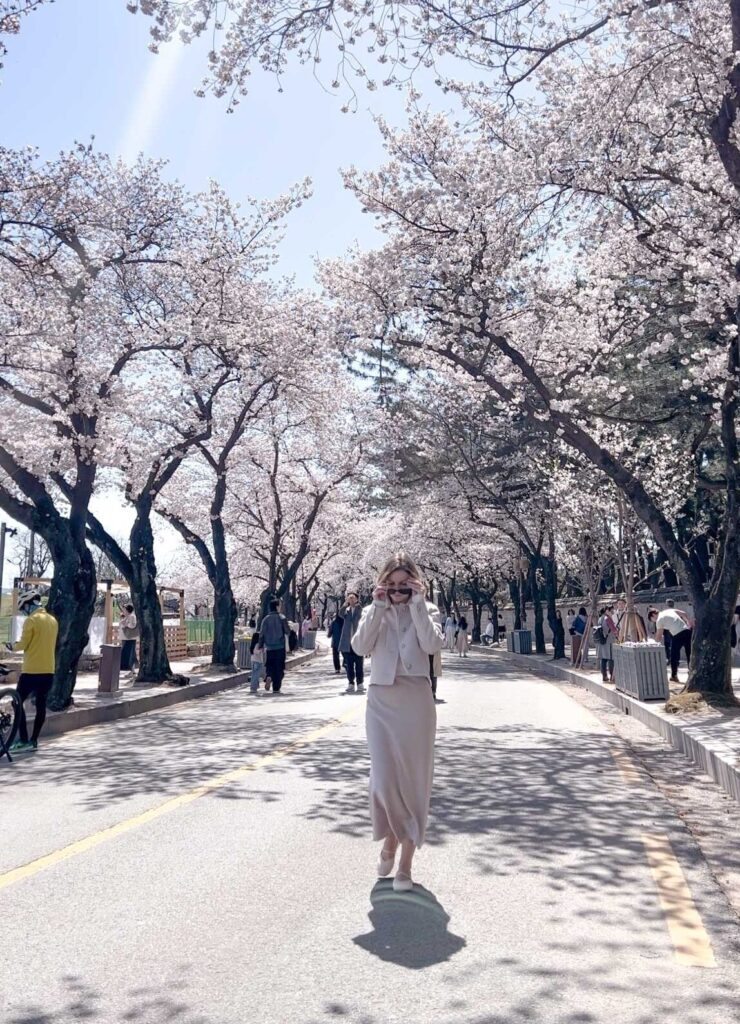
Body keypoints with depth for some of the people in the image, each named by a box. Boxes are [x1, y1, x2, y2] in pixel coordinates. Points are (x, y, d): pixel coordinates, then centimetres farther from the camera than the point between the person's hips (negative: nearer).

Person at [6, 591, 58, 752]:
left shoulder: (31, 620, -12)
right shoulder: (53, 620, 10)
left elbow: (23, 644, -10)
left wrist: (13, 646, 10)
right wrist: (20, 644, 23)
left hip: (32, 671, -7)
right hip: (49, 671, 7)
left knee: (18, 702, 4)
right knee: (41, 706, 9)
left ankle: (23, 740, 0)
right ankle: (33, 740, 12)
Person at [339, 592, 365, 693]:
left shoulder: (360, 609, 3)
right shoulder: (346, 610, 9)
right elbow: (342, 614, -15)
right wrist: (346, 602, -21)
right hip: (347, 642, 3)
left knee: (359, 664, 1)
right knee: (349, 664, 6)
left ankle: (360, 683, 8)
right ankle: (350, 683, 12)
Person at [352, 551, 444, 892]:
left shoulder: (427, 610, 4)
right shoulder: (374, 612, 8)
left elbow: (432, 645, -15)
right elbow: (360, 646, -9)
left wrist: (417, 604, -14)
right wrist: (378, 607, -12)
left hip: (416, 701, -1)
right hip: (381, 701, 1)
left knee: (413, 779, 3)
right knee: (383, 779, -2)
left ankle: (406, 861, 13)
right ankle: (390, 839, 28)